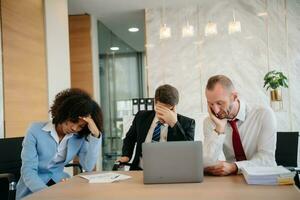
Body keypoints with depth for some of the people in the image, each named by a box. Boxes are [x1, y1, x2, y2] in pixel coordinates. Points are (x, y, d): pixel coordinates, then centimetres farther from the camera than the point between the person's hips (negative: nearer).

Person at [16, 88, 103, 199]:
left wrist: (95, 135, -19)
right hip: (32, 191, -3)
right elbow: (28, 171, -14)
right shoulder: (36, 130, -11)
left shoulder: (79, 137, -3)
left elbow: (88, 167, -11)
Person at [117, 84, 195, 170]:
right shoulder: (141, 116, 7)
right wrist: (126, 156, 6)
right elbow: (129, 138, 25)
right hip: (139, 171, 2)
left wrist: (174, 124, -21)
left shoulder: (186, 123, -3)